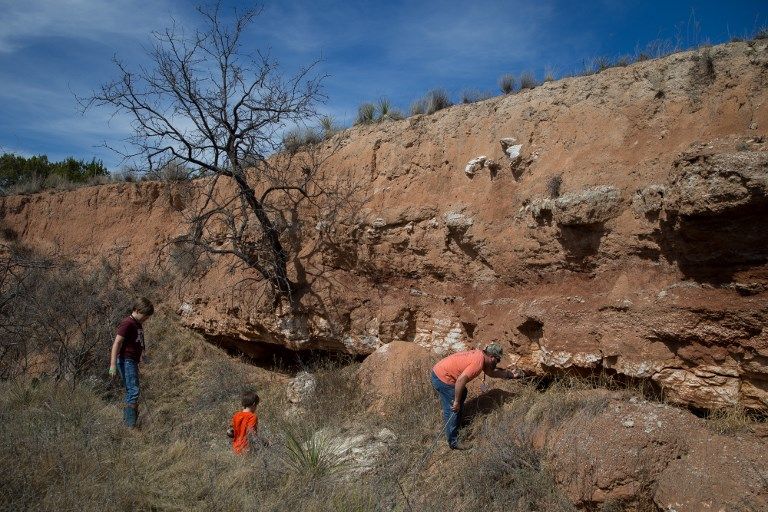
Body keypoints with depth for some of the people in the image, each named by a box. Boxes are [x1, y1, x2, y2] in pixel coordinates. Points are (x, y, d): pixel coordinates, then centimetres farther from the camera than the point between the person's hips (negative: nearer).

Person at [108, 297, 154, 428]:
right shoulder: (127, 323, -13)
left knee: (131, 392, 12)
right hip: (125, 360, -10)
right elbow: (117, 343, -18)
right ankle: (131, 424, -12)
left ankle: (126, 421, 19)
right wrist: (113, 365, -22)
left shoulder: (139, 324, 16)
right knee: (133, 391, -13)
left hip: (133, 361, 10)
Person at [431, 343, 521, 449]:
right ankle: (454, 442, 13)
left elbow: (490, 372, 25)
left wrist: (509, 374, 25)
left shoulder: (480, 355, 7)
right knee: (453, 409, -1)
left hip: (439, 371, 10)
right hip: (442, 379, -10)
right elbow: (461, 380, -30)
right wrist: (457, 401, -22)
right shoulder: (478, 362, -22)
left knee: (462, 393, 26)